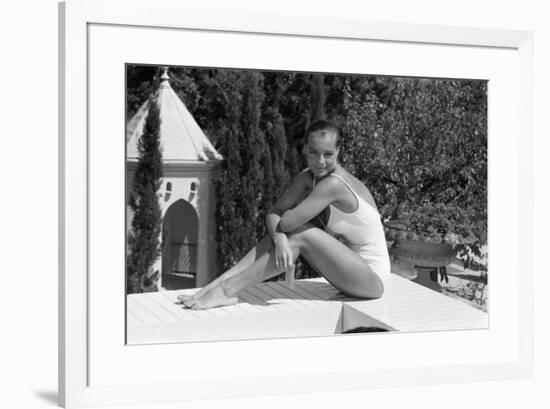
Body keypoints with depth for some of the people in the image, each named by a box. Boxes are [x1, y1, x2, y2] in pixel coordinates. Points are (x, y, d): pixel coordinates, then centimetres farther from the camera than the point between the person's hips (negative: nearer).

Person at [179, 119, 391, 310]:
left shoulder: (334, 184, -26)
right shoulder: (308, 178, 0)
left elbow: (288, 222, -29)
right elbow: (273, 214, -5)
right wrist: (280, 238, -27)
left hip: (372, 278, -8)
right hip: (350, 269, 8)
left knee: (300, 235, -22)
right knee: (281, 232, -5)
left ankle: (228, 289, -18)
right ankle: (220, 282, -10)